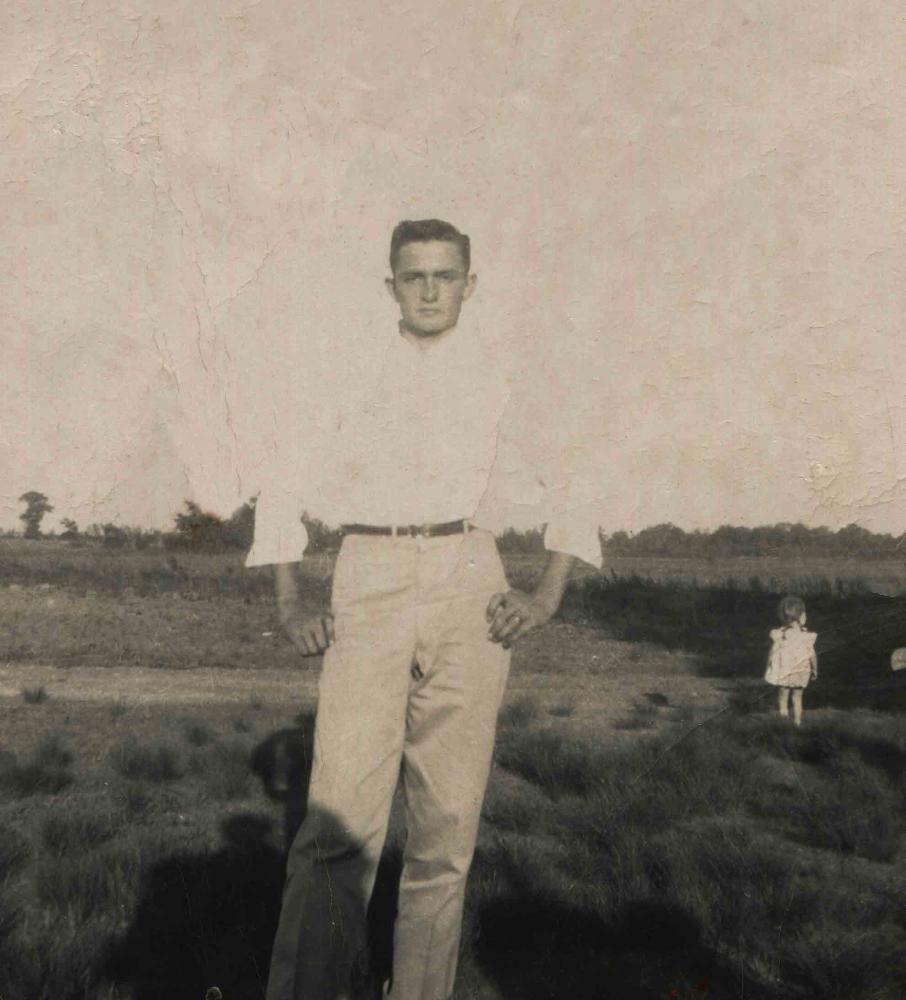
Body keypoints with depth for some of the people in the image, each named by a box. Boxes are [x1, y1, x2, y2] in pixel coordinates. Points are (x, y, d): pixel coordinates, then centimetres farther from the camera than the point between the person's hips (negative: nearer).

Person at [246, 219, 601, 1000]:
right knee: (340, 818, -11)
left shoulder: (505, 375, 11)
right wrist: (292, 607, 6)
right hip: (369, 586, 0)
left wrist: (547, 598, 2)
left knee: (448, 824, 2)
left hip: (467, 587, 1)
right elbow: (284, 489, 16)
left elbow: (575, 489, 14)